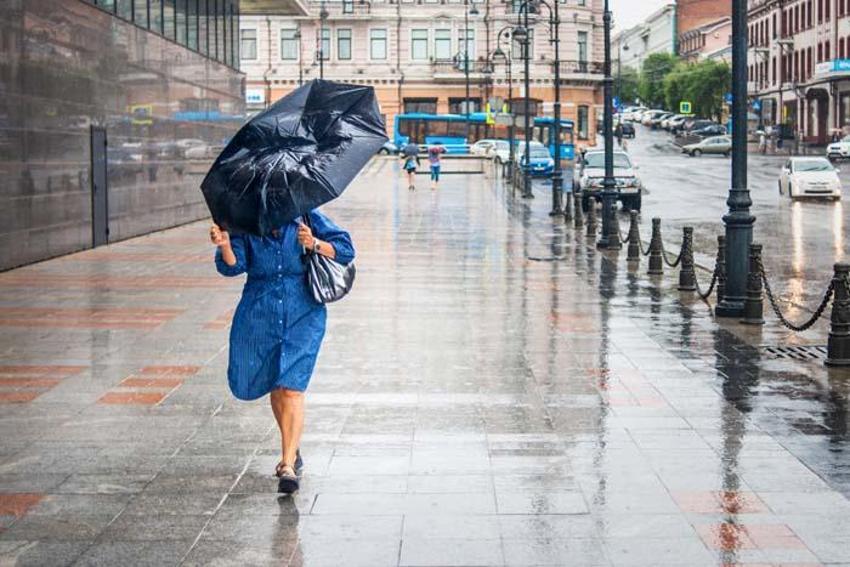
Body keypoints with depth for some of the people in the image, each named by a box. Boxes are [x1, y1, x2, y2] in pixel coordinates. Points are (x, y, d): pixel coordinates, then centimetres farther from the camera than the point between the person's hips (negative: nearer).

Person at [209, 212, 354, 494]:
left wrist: (315, 244, -19)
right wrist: (225, 246, -28)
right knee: (275, 387, 15)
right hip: (260, 316, 3)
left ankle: (288, 465, -14)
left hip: (302, 315, -3)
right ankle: (292, 449, 37)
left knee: (291, 388, -13)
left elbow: (345, 249, -2)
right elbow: (233, 266, -8)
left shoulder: (307, 218, -2)